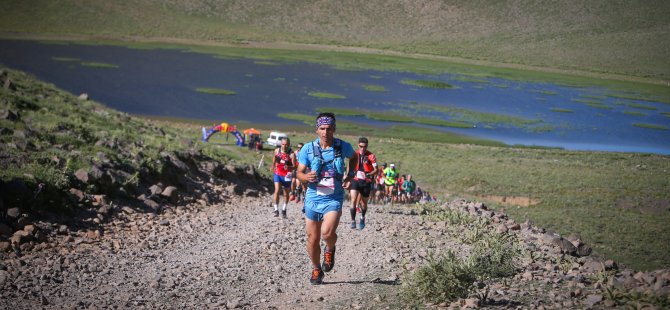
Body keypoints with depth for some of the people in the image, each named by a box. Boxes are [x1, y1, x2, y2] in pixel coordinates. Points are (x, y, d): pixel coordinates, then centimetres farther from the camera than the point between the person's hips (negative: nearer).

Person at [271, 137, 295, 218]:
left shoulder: (291, 154, -15)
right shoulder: (277, 151, -2)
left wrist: (289, 167, -41)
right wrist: (273, 167, 28)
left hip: (287, 176, -2)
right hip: (278, 174, 2)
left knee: (286, 193, 12)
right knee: (277, 190, -15)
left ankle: (284, 210, 31)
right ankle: (276, 210, -14)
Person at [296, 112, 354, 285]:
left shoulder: (343, 147, -4)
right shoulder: (308, 149, -6)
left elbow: (353, 157, 20)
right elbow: (299, 173, -2)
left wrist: (348, 176, 8)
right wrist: (306, 177, -25)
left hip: (334, 199, -1)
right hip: (313, 198, 1)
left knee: (327, 233, -24)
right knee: (312, 239, 7)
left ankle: (330, 250, 12)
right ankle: (316, 270, 32)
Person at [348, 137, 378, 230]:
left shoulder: (371, 156, -8)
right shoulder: (354, 155, 1)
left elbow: (376, 170, -11)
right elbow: (350, 168, 13)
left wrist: (368, 175, -28)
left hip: (366, 182, -1)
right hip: (355, 180, 1)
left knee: (364, 203, 11)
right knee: (353, 200, -17)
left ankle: (362, 218, 39)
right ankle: (353, 221, -13)